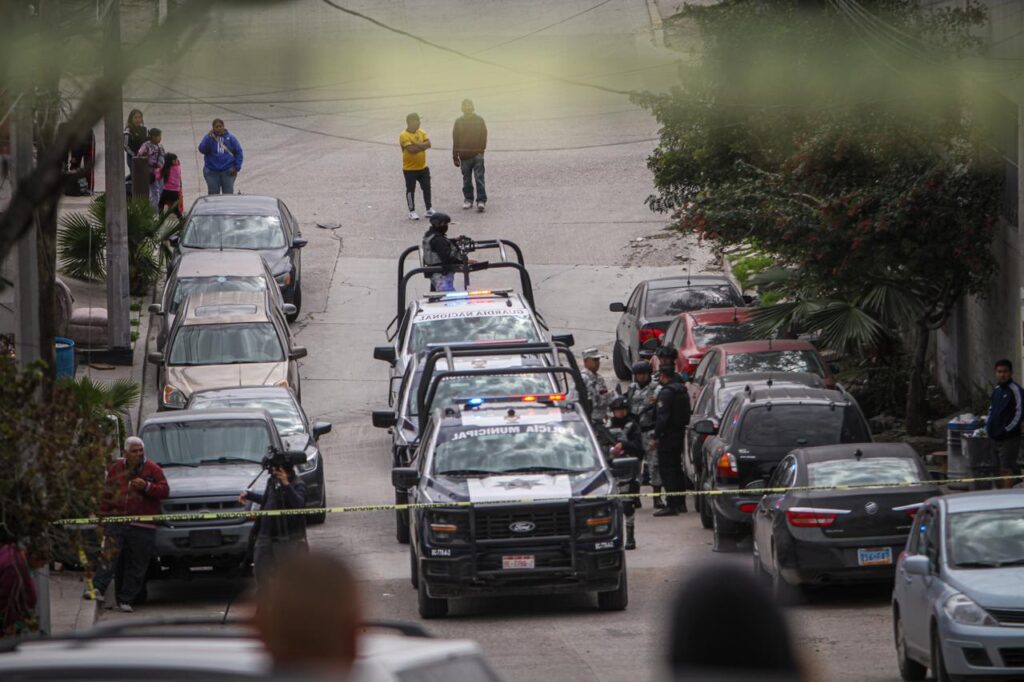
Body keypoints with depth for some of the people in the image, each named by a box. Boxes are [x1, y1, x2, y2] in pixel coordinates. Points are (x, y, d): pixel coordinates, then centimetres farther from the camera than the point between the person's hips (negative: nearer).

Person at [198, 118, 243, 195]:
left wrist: (237, 168, -3)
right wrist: (209, 138, -25)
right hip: (212, 172, 0)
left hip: (228, 171, 0)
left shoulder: (230, 138, 2)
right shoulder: (208, 137, -1)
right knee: (213, 195, 4)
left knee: (228, 194, 3)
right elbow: (202, 150, -15)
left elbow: (238, 152, 5)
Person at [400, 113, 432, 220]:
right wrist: (422, 146, -14)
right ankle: (412, 211, 12)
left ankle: (429, 209, 22)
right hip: (410, 168, -6)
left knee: (427, 188, 11)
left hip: (423, 167, 6)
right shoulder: (404, 135, -16)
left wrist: (417, 145, -22)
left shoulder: (421, 132, 4)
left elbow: (428, 144, -9)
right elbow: (411, 149, -27)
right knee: (411, 190, 3)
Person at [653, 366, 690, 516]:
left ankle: (672, 505, -11)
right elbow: (686, 414, 17)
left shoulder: (666, 393, -17)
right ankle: (681, 503, 22)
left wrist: (656, 436, -15)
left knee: (667, 471, -7)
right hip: (679, 434, 9)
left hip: (667, 436, -9)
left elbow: (662, 417, -21)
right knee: (677, 470, 17)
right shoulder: (682, 390, 12)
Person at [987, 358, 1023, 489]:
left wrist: (1007, 429, -17)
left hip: (1009, 438, -8)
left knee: (1007, 469, -10)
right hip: (996, 437, 8)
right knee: (1000, 469, 13)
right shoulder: (996, 390, 15)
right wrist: (988, 425, 10)